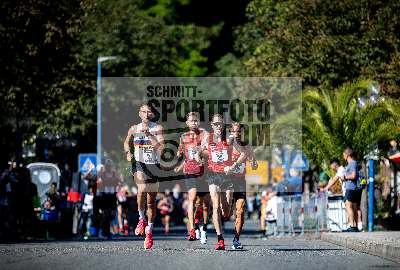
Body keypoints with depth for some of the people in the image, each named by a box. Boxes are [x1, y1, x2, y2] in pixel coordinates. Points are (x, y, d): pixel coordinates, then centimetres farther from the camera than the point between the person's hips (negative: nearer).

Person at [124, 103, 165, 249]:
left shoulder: (157, 128, -2)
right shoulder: (134, 129, 5)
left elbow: (160, 146, -15)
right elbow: (126, 142, 23)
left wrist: (149, 134, -25)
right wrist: (128, 152, 4)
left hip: (154, 166, 0)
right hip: (139, 164, 0)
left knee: (151, 201, 8)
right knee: (142, 190, -30)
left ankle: (149, 232, 22)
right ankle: (141, 219, -8)